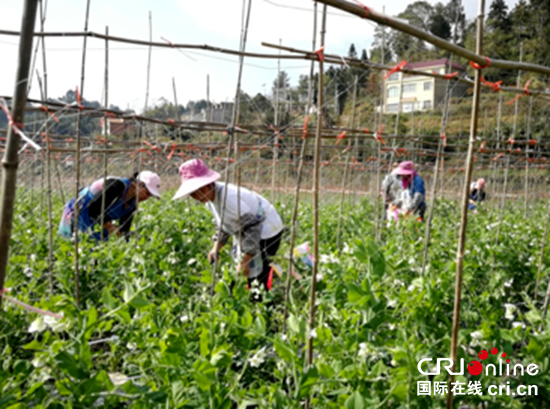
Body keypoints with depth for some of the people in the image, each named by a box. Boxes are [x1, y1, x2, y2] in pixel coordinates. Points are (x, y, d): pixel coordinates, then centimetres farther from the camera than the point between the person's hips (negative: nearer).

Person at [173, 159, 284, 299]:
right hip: (246, 233, 10)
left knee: (258, 280, -12)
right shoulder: (211, 199, -2)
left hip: (265, 231, -10)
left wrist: (245, 261, -26)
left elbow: (251, 228, -30)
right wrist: (217, 248, 4)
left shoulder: (228, 197, -31)